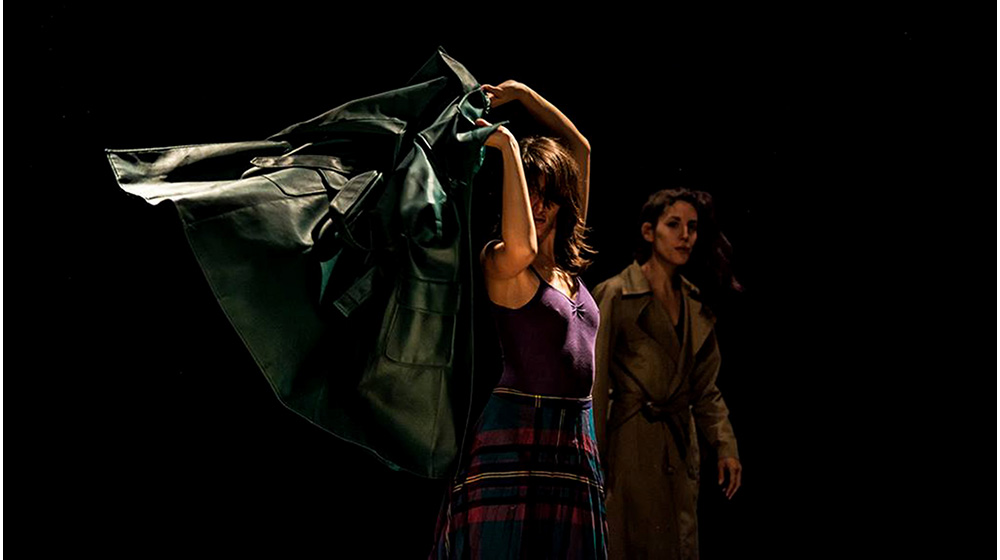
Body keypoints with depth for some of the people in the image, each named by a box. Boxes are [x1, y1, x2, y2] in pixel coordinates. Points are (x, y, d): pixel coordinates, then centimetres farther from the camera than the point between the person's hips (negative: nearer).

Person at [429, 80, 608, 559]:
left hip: (574, 438, 7)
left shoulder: (568, 263, 15)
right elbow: (520, 244, -30)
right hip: (517, 430, -6)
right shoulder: (499, 264, -3)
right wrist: (508, 145, -19)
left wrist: (523, 94, 21)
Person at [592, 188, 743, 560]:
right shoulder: (614, 296, -8)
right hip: (629, 446, -6)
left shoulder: (696, 306, 11)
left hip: (680, 449, 6)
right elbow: (595, 386, -10)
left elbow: (705, 389, 15)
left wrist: (725, 446, 4)